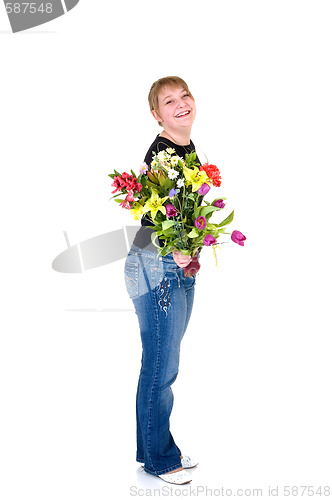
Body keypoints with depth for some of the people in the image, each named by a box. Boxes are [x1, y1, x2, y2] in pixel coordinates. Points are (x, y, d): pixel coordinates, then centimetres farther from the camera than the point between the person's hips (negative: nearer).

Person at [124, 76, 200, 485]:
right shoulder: (161, 151, -16)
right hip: (155, 268, -9)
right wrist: (172, 250, -34)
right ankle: (157, 459, 15)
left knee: (164, 365, 17)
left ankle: (158, 447, 30)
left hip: (180, 267, 9)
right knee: (160, 367, 0)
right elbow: (151, 215, -22)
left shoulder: (189, 148, 12)